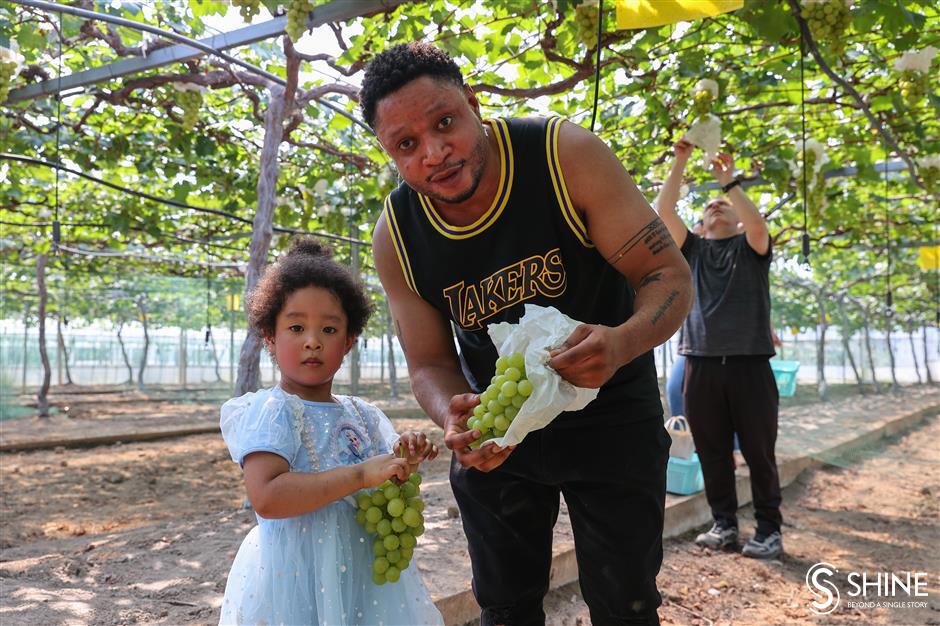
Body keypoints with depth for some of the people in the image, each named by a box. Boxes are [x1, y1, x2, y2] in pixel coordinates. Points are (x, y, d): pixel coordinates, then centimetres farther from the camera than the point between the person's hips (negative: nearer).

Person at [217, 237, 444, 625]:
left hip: (368, 571, 6)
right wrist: (361, 474, -28)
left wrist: (404, 465, -10)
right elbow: (266, 498, -26)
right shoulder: (271, 411, -13)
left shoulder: (363, 416, 6)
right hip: (295, 577, -6)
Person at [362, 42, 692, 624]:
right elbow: (431, 364, -5)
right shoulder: (395, 238, -14)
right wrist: (454, 417, -28)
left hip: (609, 413, -2)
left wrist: (623, 343, -41)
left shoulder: (568, 155, -23)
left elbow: (670, 276, -19)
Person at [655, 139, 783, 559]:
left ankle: (769, 529, 13)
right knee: (711, 451, 6)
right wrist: (680, 162, 0)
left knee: (759, 452, 2)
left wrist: (729, 180, -11)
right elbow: (663, 212, 4)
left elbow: (757, 224, -13)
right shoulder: (693, 249, 16)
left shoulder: (751, 247, 11)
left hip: (749, 363, -2)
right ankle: (724, 523, 18)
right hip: (701, 364, 3)